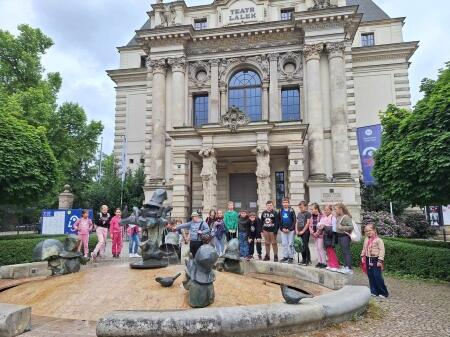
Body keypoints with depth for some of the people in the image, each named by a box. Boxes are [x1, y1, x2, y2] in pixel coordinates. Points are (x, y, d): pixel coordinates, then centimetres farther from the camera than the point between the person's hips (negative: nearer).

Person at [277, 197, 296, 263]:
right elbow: (279, 221, 10)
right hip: (283, 230, 4)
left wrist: (289, 229, -12)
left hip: (290, 230, -4)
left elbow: (294, 221, -6)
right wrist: (282, 228, -3)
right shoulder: (280, 211, 8)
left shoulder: (291, 211, -3)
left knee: (290, 244, -1)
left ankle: (291, 257, 6)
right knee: (284, 244, 7)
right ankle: (285, 256, 15)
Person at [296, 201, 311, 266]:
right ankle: (303, 259, 21)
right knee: (301, 246, 11)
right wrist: (297, 230, 4)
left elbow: (308, 223, -11)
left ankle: (308, 260, 3)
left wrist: (303, 231, -12)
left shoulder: (308, 213, -5)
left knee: (305, 246, -6)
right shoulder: (299, 214, 15)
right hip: (299, 232, 7)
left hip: (305, 232, -7)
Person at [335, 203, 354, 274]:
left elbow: (351, 227, -20)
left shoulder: (346, 217, -16)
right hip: (339, 235, 9)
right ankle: (345, 266, 23)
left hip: (345, 236, -9)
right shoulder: (338, 217, 9)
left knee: (347, 252, -5)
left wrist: (342, 228, -21)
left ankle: (349, 269, -2)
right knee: (343, 252, 14)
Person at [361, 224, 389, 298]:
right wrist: (363, 256, 12)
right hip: (368, 259, 7)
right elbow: (364, 249, 19)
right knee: (370, 276, 9)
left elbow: (382, 250, -15)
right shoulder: (366, 240, 10)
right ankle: (374, 292, 19)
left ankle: (384, 292, 7)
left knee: (378, 276, -7)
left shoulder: (378, 240, -12)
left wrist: (380, 260, -18)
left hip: (376, 260, -7)